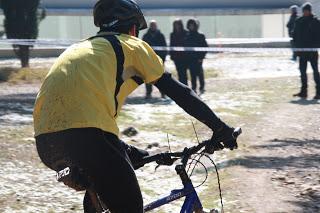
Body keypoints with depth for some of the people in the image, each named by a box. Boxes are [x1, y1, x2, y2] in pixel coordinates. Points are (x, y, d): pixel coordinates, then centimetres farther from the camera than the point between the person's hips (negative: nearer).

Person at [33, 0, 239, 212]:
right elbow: (179, 92, 16)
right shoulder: (132, 45, 17)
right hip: (85, 137, -7)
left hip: (44, 140, 7)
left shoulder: (80, 47, 34)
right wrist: (220, 127, 25)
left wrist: (132, 153, 41)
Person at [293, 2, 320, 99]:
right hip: (302, 50, 4)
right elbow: (295, 35, 11)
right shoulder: (299, 21, 7)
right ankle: (303, 91, 11)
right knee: (302, 71, 6)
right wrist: (297, 46, 1)